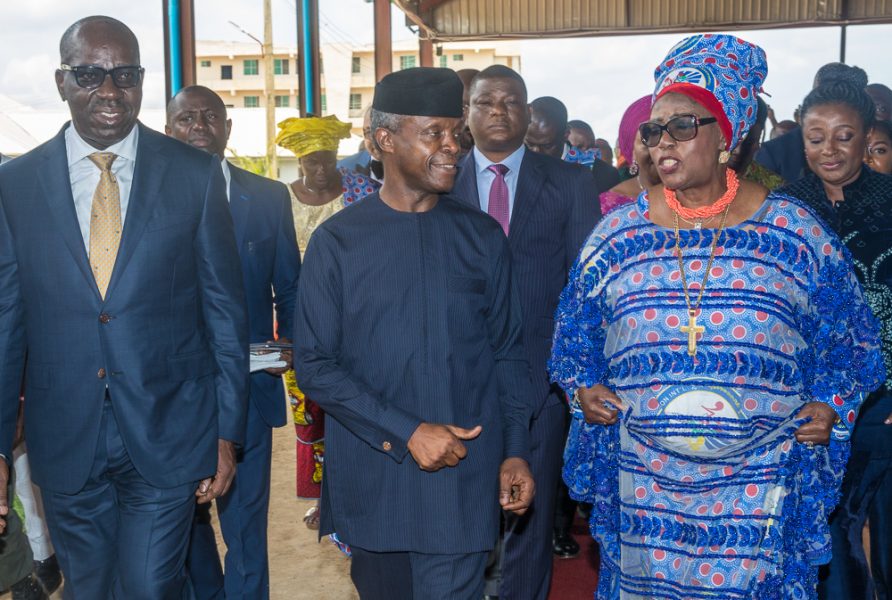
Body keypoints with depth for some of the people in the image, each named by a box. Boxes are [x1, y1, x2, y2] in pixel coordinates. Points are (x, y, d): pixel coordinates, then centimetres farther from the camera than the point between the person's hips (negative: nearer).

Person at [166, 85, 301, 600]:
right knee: (187, 520, 18)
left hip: (249, 390, 0)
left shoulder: (269, 197, 3)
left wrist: (290, 341, -10)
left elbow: (289, 288, 6)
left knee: (246, 525, 8)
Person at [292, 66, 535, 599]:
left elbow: (507, 351, 7)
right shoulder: (337, 241, -4)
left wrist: (516, 450, -1)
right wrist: (407, 433, -14)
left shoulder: (482, 237, 2)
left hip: (462, 479, 0)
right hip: (371, 480, 0)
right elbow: (314, 363, -7)